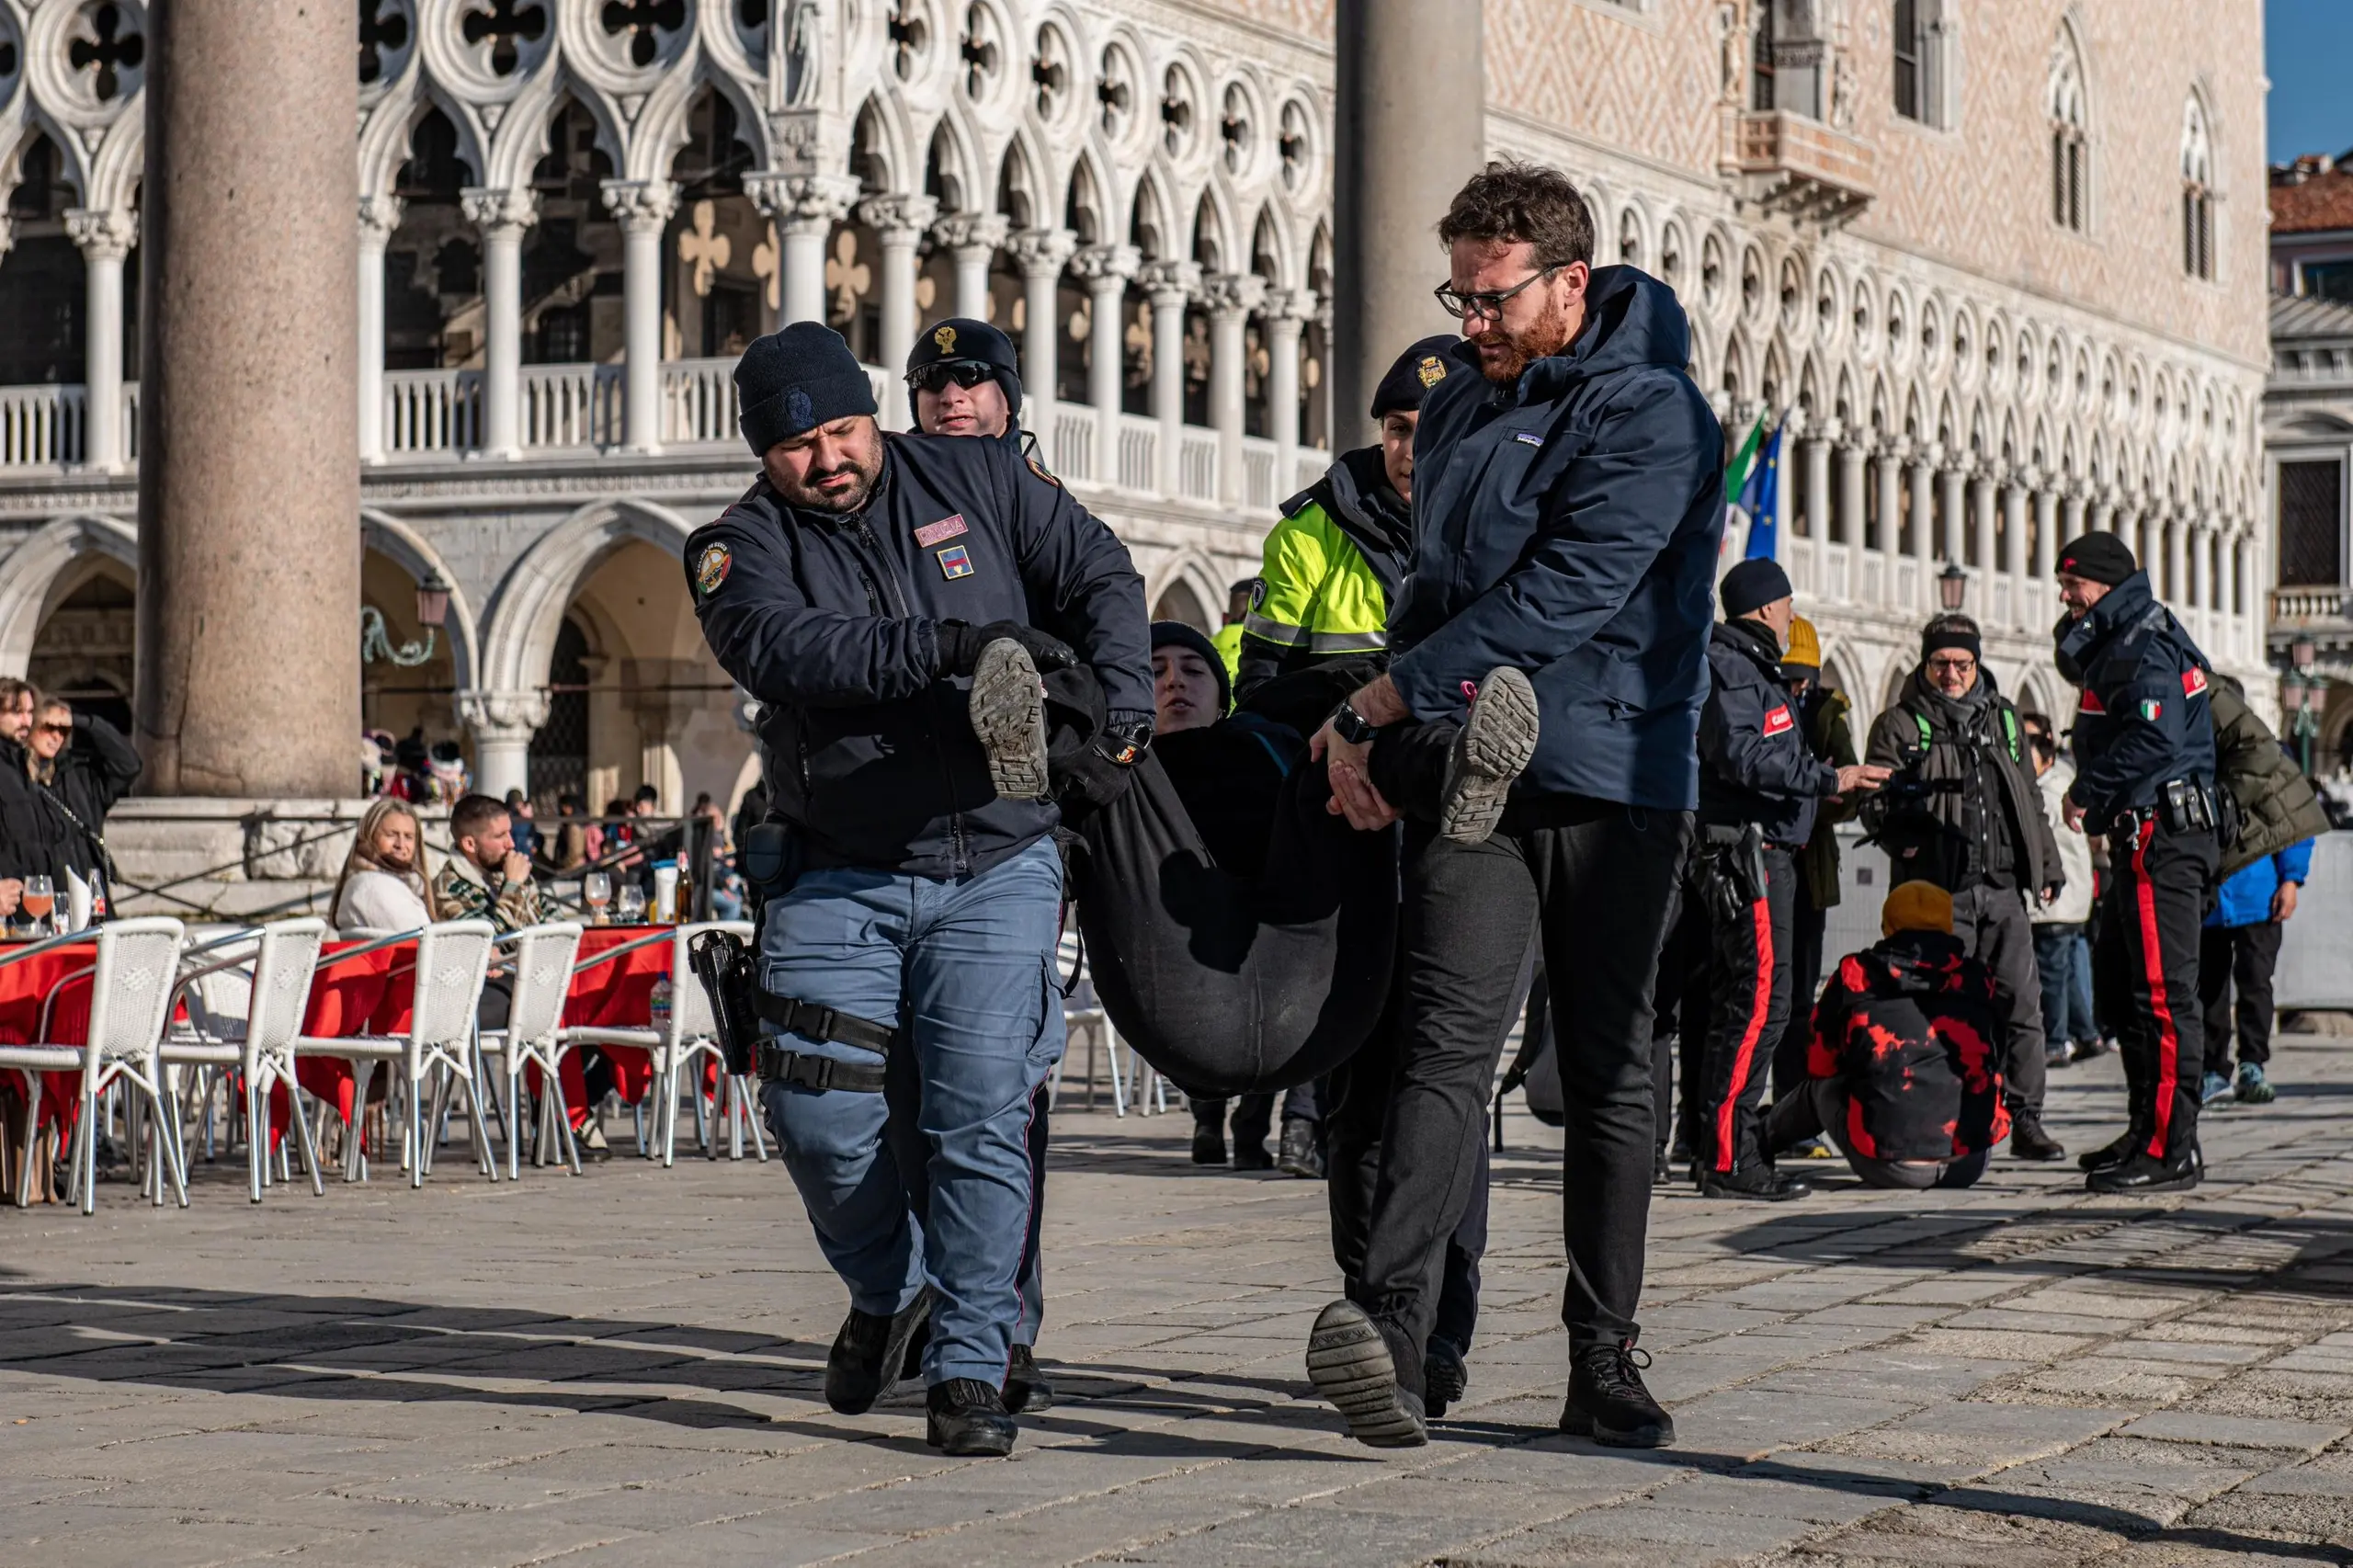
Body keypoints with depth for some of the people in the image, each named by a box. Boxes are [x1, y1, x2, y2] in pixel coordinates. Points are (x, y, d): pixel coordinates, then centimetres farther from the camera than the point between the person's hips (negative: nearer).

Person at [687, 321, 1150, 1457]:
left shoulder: (978, 482, 5)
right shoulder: (740, 549, -1)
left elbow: (1098, 574, 7)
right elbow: (784, 650, -21)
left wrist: (1122, 689, -13)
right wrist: (948, 645, -32)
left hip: (998, 863, -1)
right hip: (838, 880, 1)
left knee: (980, 1122, -8)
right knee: (818, 1115, -3)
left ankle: (969, 1372, -1)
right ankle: (890, 1289, 26)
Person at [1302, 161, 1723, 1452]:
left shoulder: (1651, 414, -8)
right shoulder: (1454, 413, 17)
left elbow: (1556, 602, -17)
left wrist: (1375, 704, -15)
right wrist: (1367, 734, 12)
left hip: (1615, 777, -4)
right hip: (1468, 774, 4)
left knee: (1608, 1070, 4)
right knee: (1447, 1042, -14)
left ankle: (1604, 1363, 10)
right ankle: (1386, 1320, -31)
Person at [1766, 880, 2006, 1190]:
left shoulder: (1855, 975, 4)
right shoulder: (1977, 979, 7)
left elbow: (1819, 1066, 15)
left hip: (1886, 1165, -1)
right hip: (1968, 1166, 1)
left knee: (1820, 1091, 29)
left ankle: (1763, 1134, 56)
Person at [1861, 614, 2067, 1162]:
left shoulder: (2002, 717, 17)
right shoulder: (1899, 725, 3)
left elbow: (2030, 798, 24)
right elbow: (1877, 804, -1)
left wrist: (2046, 868, 21)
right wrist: (1912, 849, -17)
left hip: (2005, 889, 4)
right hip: (1940, 891, -4)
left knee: (2021, 1001, -1)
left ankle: (2025, 1120, 5)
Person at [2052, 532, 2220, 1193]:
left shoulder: (2145, 649, -14)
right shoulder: (2118, 644, 19)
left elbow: (2155, 738, -25)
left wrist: (2088, 790, -17)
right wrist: (2074, 634, 16)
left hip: (2162, 837, -11)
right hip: (2141, 837, 11)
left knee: (2162, 992, -11)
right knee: (2124, 985, 17)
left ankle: (2171, 1151, -11)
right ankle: (2146, 1133, 25)